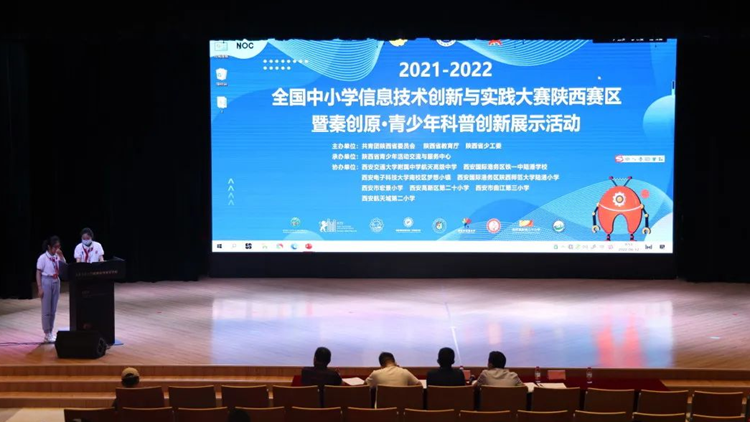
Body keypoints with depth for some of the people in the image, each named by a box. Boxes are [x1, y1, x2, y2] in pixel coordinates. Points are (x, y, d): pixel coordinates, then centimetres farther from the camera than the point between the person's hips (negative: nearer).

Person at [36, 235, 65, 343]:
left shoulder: (57, 257, 4)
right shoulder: (43, 257, -10)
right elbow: (38, 273, -8)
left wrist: (61, 256, -8)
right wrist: (40, 288, -13)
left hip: (56, 282, 5)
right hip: (46, 282, -5)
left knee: (53, 310, 9)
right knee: (46, 310, -1)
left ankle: (51, 332, 18)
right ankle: (47, 334, 5)